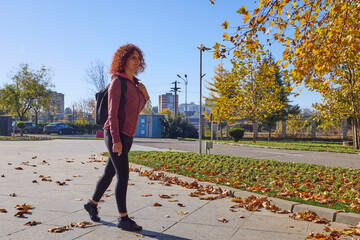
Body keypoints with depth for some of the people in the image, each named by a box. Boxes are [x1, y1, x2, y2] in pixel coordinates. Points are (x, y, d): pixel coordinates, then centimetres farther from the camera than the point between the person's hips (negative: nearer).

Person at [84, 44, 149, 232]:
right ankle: (123, 218, 3)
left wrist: (144, 94, 3)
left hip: (127, 136, 8)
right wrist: (116, 140, -22)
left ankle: (92, 204, 35)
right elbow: (112, 113, -16)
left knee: (109, 173, 16)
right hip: (115, 135, -8)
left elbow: (137, 110, 20)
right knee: (123, 176, -8)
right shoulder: (117, 82, -11)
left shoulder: (133, 83, 14)